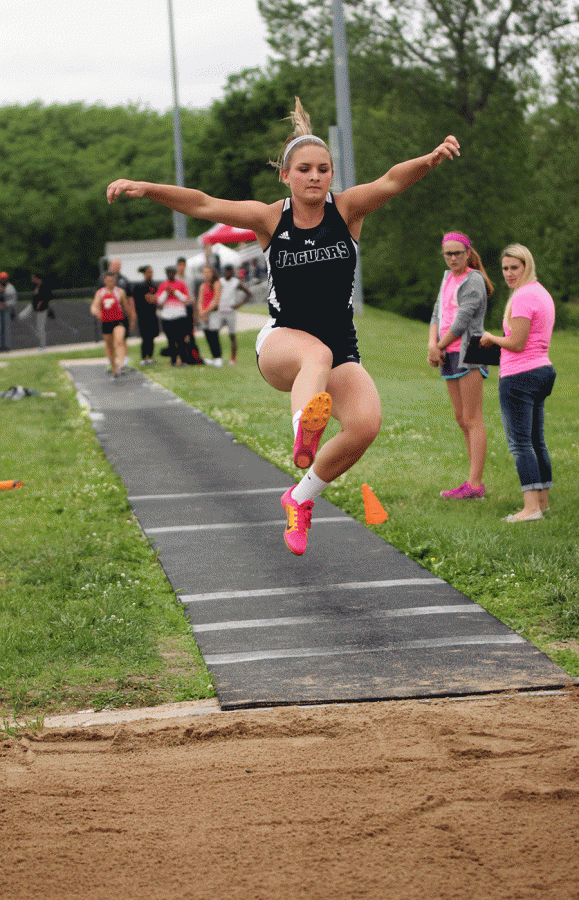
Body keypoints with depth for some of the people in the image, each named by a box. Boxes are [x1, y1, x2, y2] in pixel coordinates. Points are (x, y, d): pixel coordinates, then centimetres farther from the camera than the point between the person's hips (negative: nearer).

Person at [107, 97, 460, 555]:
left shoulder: (347, 209, -3)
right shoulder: (271, 218, -2)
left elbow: (392, 181, -22)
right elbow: (203, 205, -10)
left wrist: (431, 160, -42)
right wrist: (146, 188, -23)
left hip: (342, 352, 2)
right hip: (280, 343, -2)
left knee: (366, 424, -24)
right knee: (317, 352, -38)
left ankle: (301, 497, 1)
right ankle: (303, 428, -72)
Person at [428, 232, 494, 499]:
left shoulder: (473, 281, -10)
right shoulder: (448, 278, 16)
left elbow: (462, 321, -15)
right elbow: (438, 315, 13)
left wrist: (439, 348, -5)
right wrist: (432, 345, -3)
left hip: (468, 354, -9)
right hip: (449, 355, 9)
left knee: (472, 419, -9)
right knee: (461, 419, 10)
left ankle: (475, 484, -11)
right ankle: (474, 482, 14)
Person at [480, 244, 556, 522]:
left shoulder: (523, 297, -15)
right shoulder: (542, 293, 16)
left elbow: (517, 343, -19)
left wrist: (491, 338, -2)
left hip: (520, 376, -10)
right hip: (541, 369, 10)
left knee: (520, 442, -10)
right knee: (536, 441, 15)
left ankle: (531, 507, -16)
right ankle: (543, 500, 19)